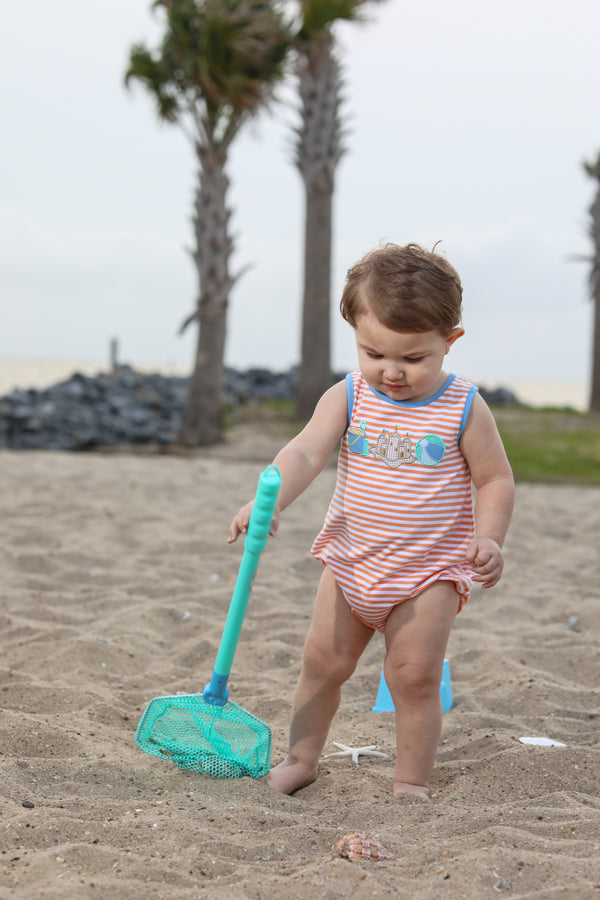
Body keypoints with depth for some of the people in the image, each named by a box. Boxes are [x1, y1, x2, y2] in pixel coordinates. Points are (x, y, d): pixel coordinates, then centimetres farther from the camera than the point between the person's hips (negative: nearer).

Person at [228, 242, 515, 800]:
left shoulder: (463, 409, -10)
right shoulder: (348, 397, -6)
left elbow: (496, 480, -2)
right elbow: (305, 452, -19)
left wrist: (488, 539, -17)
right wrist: (269, 500, -37)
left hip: (430, 570, -3)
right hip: (351, 560, 3)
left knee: (415, 676, -3)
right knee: (322, 660, 9)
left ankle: (411, 781, 13)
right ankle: (301, 758, 27)